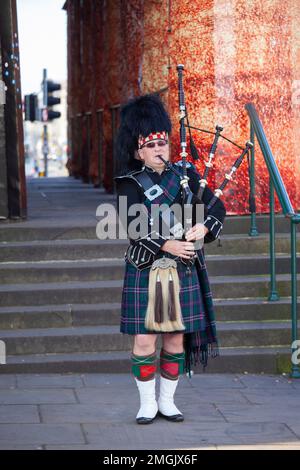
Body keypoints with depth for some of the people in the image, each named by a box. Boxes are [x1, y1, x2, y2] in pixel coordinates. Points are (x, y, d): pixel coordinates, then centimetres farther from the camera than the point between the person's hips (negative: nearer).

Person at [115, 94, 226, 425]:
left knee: (175, 339, 6)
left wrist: (203, 228, -16)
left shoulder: (186, 175, 8)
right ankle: (147, 403, 12)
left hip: (183, 273, 3)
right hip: (144, 272, -3)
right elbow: (133, 226, -14)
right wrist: (168, 245, -23)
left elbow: (217, 208, 4)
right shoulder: (130, 184, -1)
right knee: (145, 340, -2)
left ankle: (167, 401, 19)